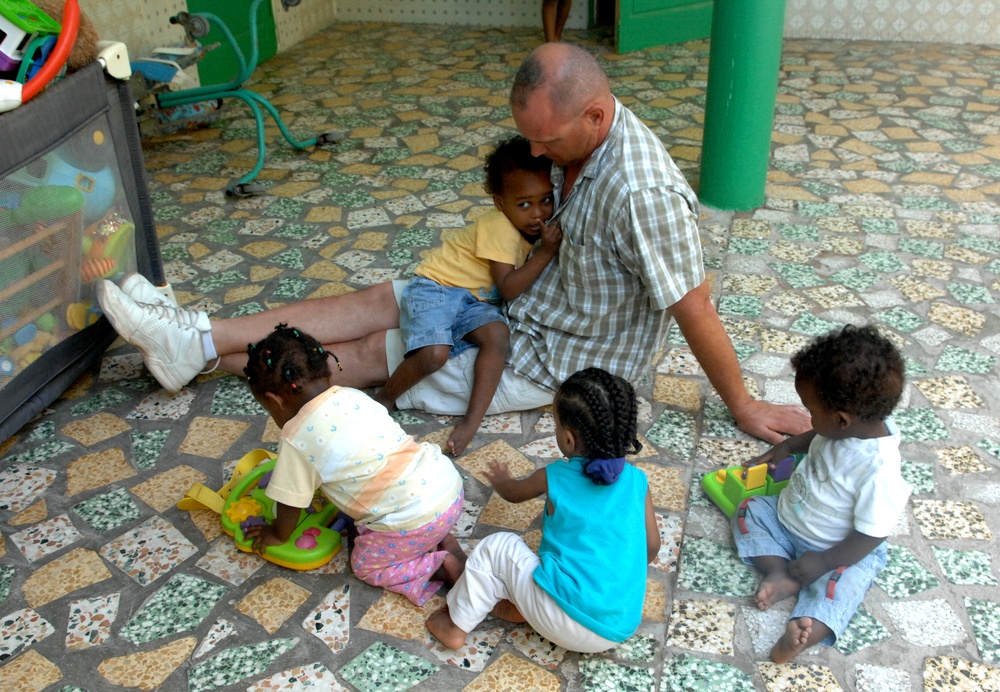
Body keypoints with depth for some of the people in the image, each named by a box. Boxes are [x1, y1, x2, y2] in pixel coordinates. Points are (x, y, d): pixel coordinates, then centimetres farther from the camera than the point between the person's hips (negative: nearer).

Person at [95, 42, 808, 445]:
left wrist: (742, 406, -17)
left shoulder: (640, 191, -32)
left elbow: (695, 309, -25)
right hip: (532, 301, 8)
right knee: (379, 298, 0)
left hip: (563, 356, -7)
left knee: (377, 350, -5)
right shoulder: (577, 137, -5)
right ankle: (198, 337, 5)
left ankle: (207, 353, 8)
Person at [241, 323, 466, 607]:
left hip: (415, 518, -7)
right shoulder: (353, 395, 9)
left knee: (365, 565, 18)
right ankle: (442, 539, 14)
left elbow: (290, 501, 3)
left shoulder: (297, 439, -9)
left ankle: (444, 566, 2)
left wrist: (277, 535, 22)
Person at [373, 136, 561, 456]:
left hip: (474, 302, 7)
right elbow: (508, 288, -21)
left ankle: (472, 420, -26)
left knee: (498, 333, -26)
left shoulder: (533, 227, 7)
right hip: (435, 288, -7)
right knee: (435, 353, -31)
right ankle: (385, 398, -3)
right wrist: (546, 251, -24)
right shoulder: (499, 227, -19)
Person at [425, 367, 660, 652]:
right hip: (621, 629, 5)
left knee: (495, 547, 7)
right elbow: (652, 546, 11)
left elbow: (512, 493, 17)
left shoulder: (555, 477, -5)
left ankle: (456, 627, 16)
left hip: (571, 625, -5)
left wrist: (499, 479, 40)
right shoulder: (637, 481, 0)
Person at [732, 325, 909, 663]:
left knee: (837, 584, -31)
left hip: (845, 549, -8)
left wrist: (823, 561, -22)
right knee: (749, 511, 0)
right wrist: (786, 446, 5)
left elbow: (871, 534, -28)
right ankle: (780, 573, -13)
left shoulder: (879, 470, -36)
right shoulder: (856, 421, -14)